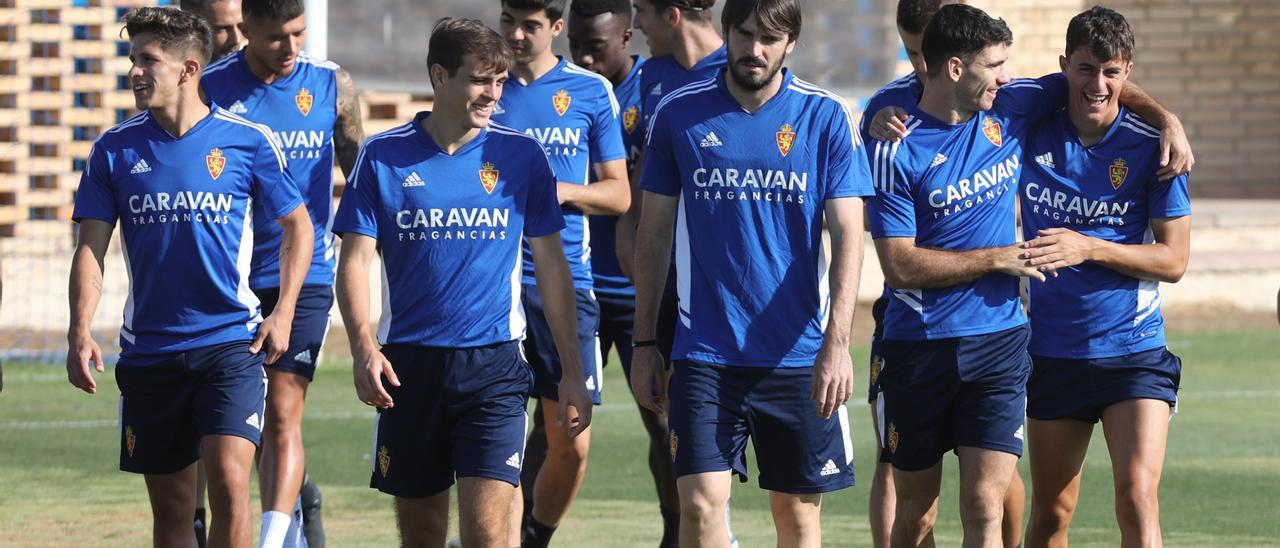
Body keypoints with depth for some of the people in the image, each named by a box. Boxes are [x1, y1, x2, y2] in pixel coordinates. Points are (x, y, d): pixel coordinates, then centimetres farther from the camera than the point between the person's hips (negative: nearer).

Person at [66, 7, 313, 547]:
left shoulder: (247, 141, -2)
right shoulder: (115, 150, 3)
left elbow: (297, 226, 9)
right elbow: (91, 248, 3)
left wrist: (283, 312, -1)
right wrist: (80, 333, -10)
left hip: (230, 341, -3)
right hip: (148, 353, 3)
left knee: (229, 482, -18)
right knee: (171, 504, 8)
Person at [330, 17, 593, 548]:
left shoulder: (521, 156, 3)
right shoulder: (383, 156, 1)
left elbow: (551, 265, 8)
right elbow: (355, 260, 1)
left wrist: (572, 372, 5)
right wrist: (364, 348, -15)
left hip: (494, 364, -1)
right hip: (409, 364, 1)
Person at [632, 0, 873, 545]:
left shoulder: (826, 117, -1)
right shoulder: (678, 114, 2)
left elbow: (847, 235, -5)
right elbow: (654, 233, 9)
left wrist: (837, 343, -16)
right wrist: (643, 342, 8)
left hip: (799, 353, 0)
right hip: (704, 352, 0)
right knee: (700, 503, -13)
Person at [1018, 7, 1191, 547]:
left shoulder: (1151, 148, -7)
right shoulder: (1029, 131, -1)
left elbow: (1173, 259, -6)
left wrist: (1089, 248, -19)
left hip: (1134, 353, -3)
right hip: (1052, 353, 3)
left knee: (1138, 499, -16)